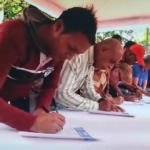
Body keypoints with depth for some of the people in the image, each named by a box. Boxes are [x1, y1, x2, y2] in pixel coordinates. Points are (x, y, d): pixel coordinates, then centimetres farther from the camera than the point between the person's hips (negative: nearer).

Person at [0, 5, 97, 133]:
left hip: (19, 104, 5)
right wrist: (33, 122, -49)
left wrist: (42, 109, -20)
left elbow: (50, 85, -2)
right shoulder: (12, 35, -33)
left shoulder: (60, 49, -12)